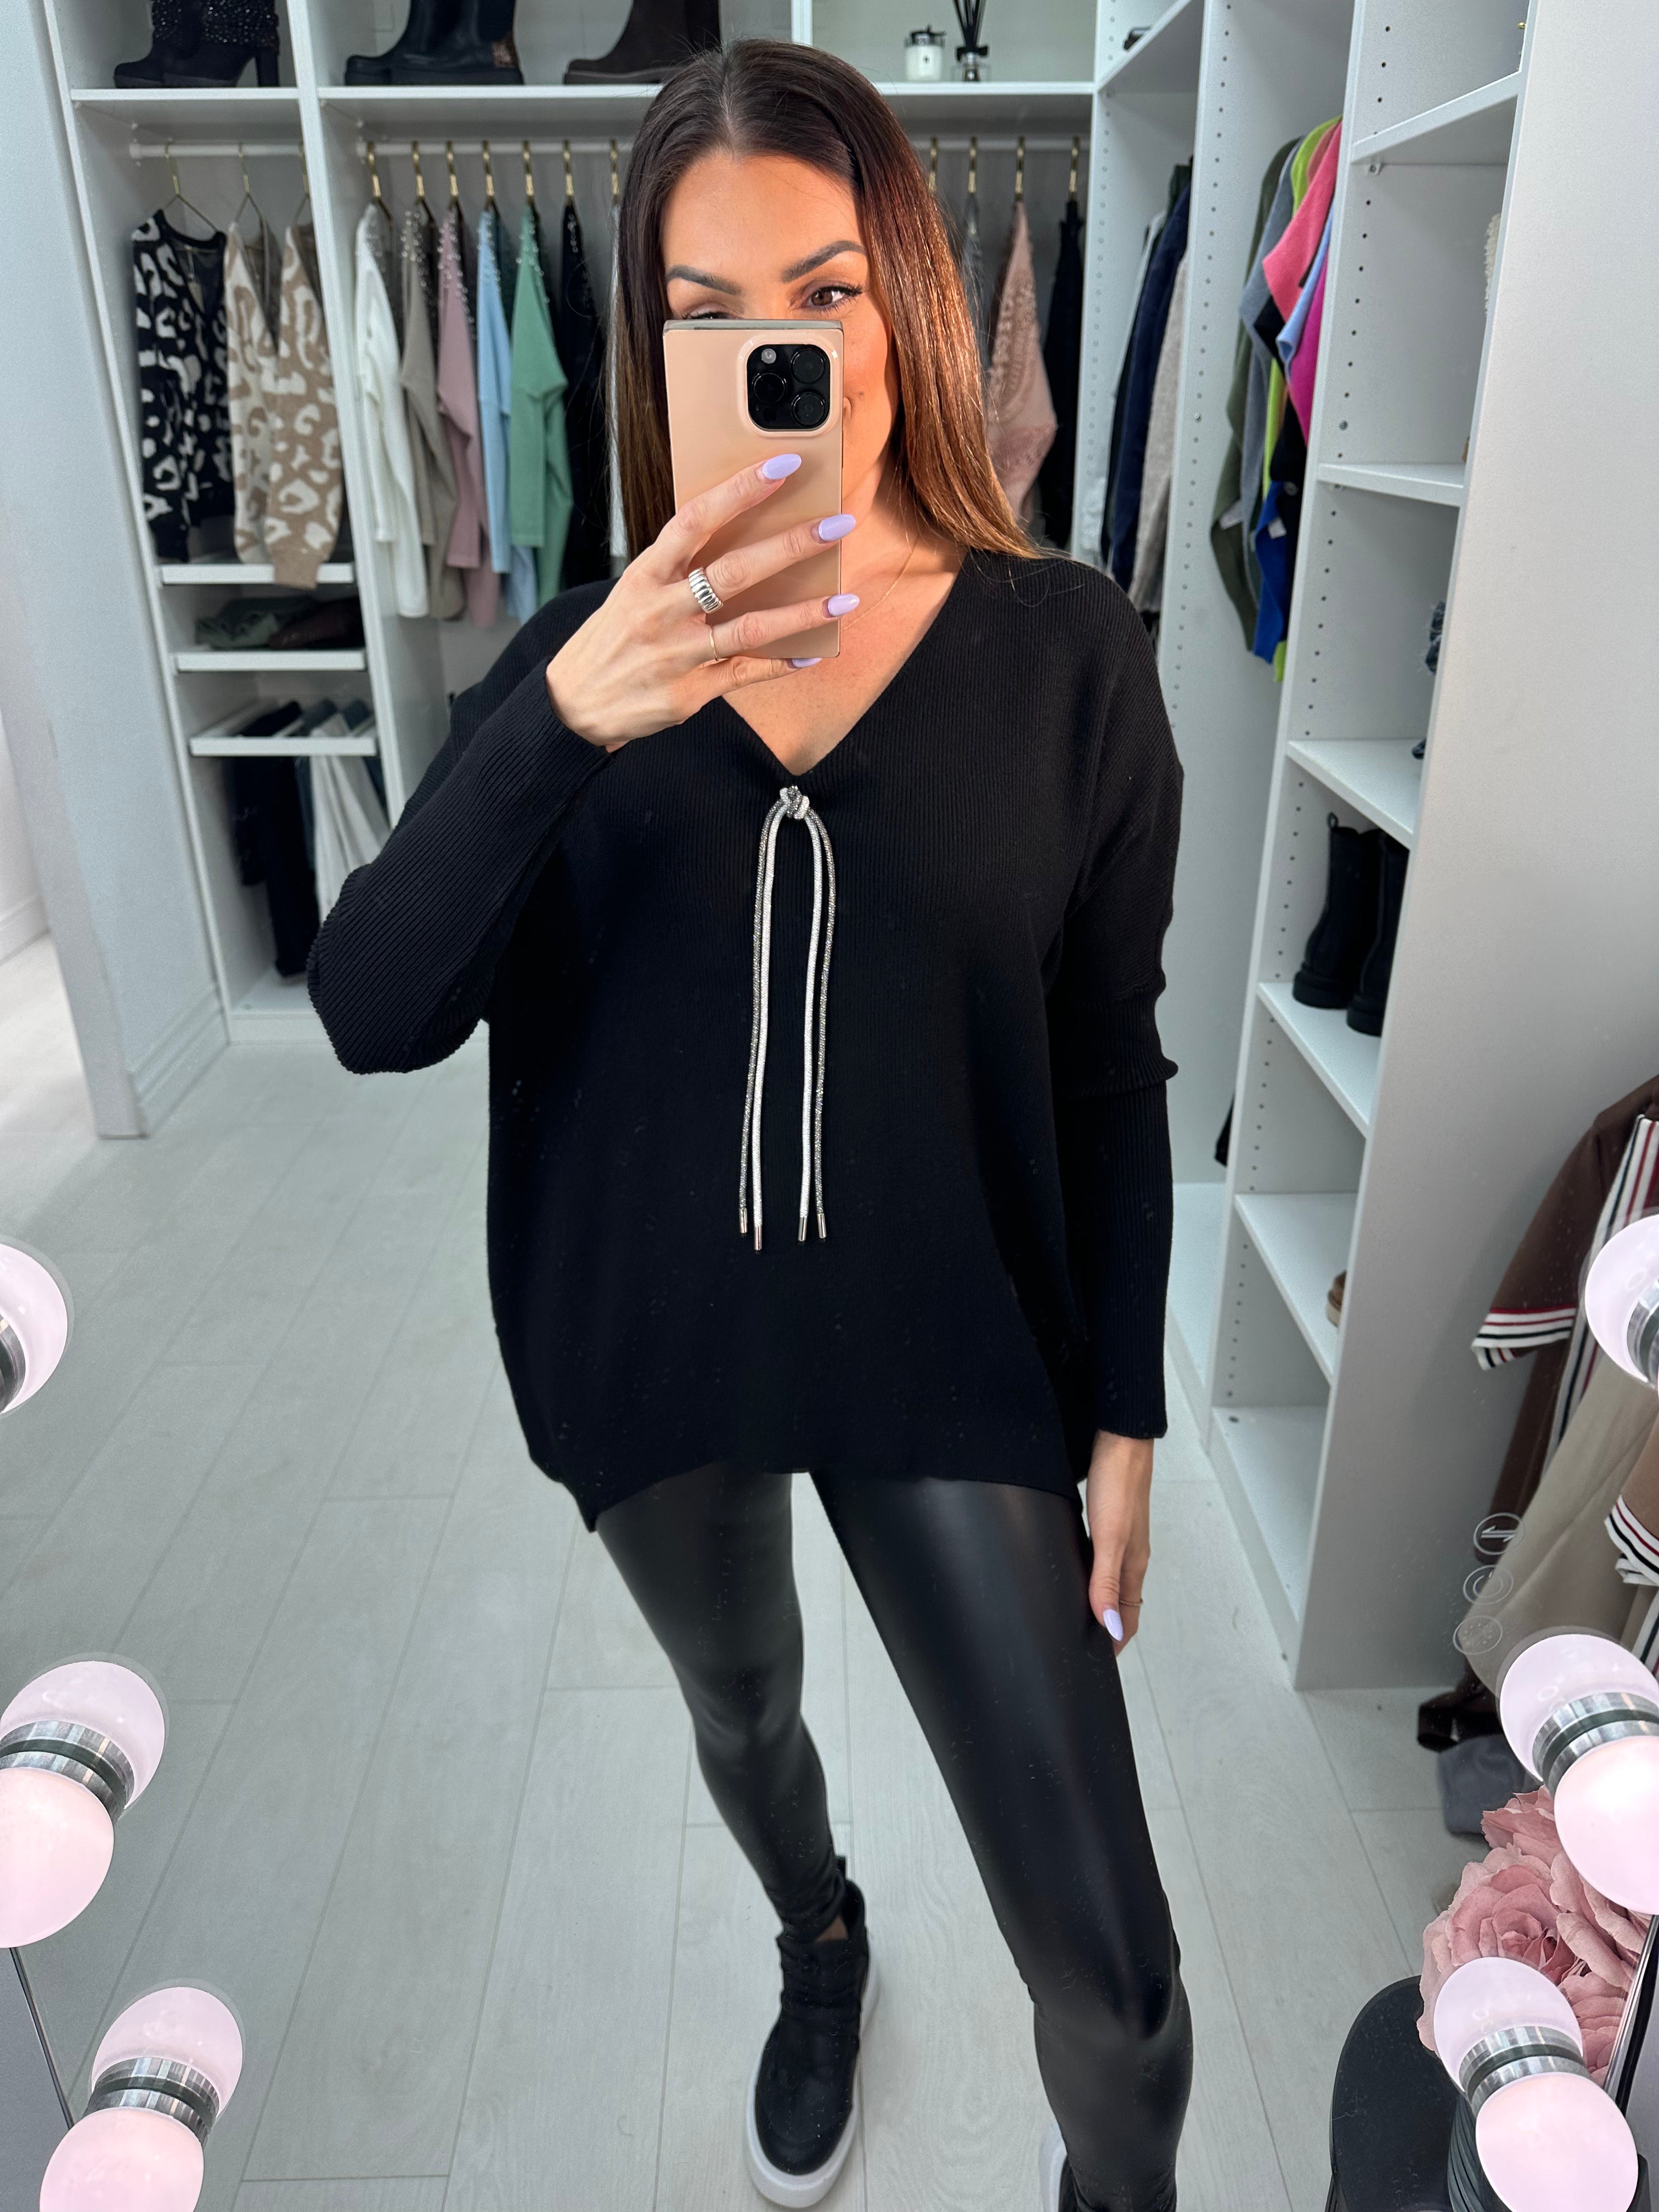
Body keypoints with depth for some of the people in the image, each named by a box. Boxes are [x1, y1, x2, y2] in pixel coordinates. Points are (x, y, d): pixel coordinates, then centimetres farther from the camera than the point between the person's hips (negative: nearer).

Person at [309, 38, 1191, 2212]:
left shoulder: (1064, 653, -10)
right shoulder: (589, 652, -6)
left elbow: (1111, 1069, -4)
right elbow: (373, 1019, -17)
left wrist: (1122, 1412, -1)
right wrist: (565, 719, -33)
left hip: (951, 1357, -2)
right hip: (654, 1354, 3)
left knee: (1108, 1963, 4)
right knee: (742, 1716, 29)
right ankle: (820, 1950, 65)